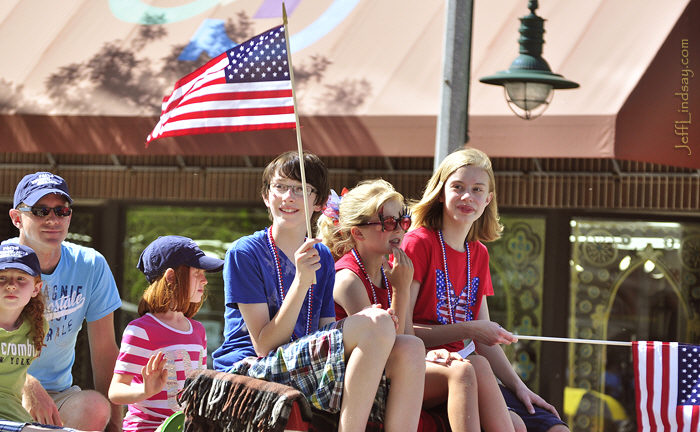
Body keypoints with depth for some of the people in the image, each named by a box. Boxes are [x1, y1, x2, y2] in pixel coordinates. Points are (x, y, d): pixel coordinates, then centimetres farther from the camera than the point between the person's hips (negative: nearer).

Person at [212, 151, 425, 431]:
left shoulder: (322, 258, 16)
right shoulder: (244, 253, -4)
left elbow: (329, 340, 11)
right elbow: (264, 345, -11)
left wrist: (379, 324, -10)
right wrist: (301, 281, -20)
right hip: (251, 369, -6)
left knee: (409, 350, -17)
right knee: (377, 323, -26)